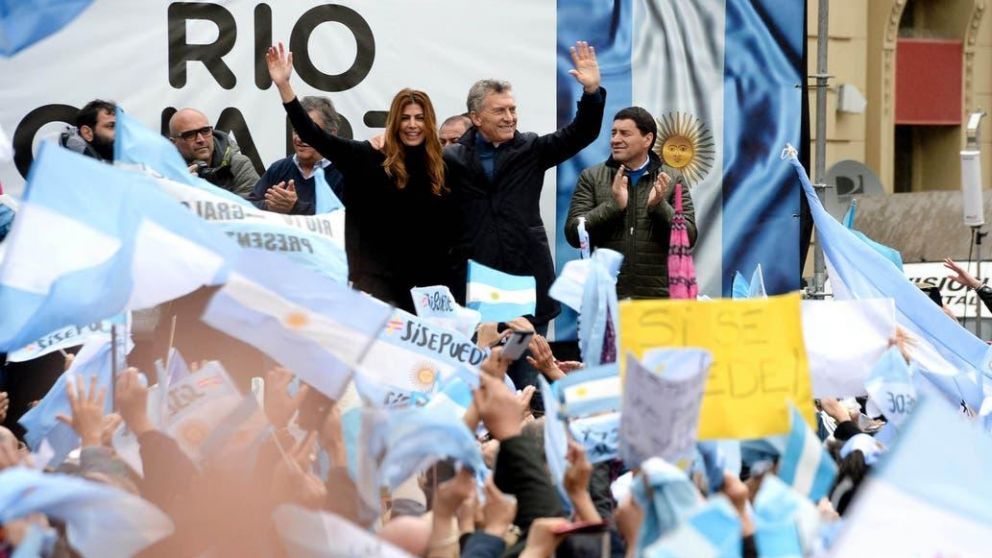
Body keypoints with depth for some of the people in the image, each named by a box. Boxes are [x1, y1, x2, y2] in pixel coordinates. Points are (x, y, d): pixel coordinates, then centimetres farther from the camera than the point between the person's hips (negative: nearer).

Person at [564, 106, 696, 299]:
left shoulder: (672, 180, 7)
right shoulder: (591, 177, 7)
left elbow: (689, 236, 1)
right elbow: (573, 233, -2)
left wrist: (659, 205, -15)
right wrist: (613, 205, -15)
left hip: (657, 296, 0)